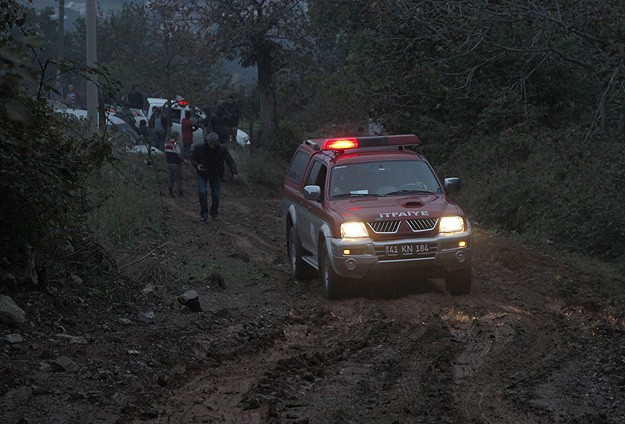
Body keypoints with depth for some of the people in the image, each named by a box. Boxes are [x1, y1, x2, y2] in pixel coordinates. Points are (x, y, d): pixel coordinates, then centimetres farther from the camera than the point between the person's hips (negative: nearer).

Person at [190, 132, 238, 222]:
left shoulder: (222, 149, -19)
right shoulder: (199, 148, -20)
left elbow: (230, 161, -15)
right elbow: (193, 158, -5)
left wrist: (234, 172, -31)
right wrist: (197, 165, -28)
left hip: (215, 175, 1)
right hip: (202, 173, -1)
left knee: (215, 195, 1)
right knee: (202, 192, -17)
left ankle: (214, 213, 24)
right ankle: (204, 213, -1)